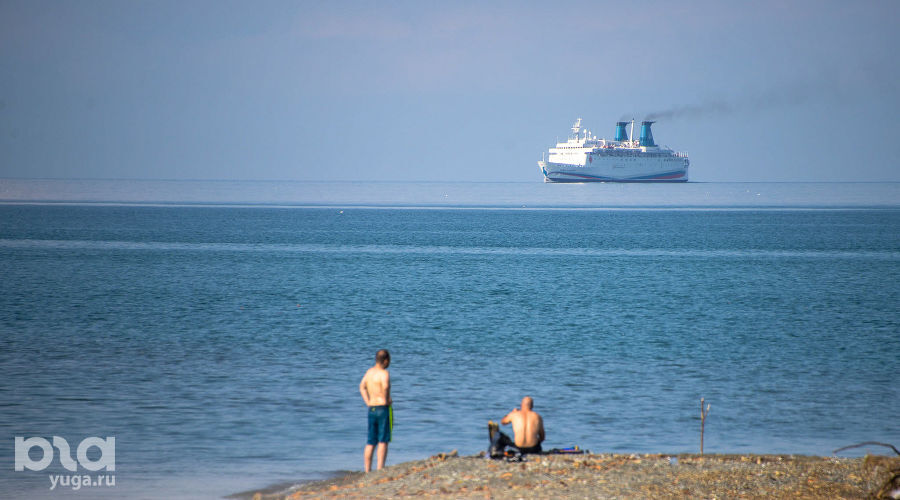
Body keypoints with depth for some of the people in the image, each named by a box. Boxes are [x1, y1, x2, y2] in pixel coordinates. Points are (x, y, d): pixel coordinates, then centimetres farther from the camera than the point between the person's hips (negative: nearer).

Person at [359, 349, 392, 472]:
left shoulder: (369, 371, 11)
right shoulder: (384, 373, -13)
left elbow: (362, 387, 24)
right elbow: (385, 386, -33)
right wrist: (386, 400, -16)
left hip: (371, 409, 7)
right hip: (383, 408, -7)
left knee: (370, 442, 11)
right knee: (383, 441, -4)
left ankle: (367, 471, 11)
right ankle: (380, 470, -10)